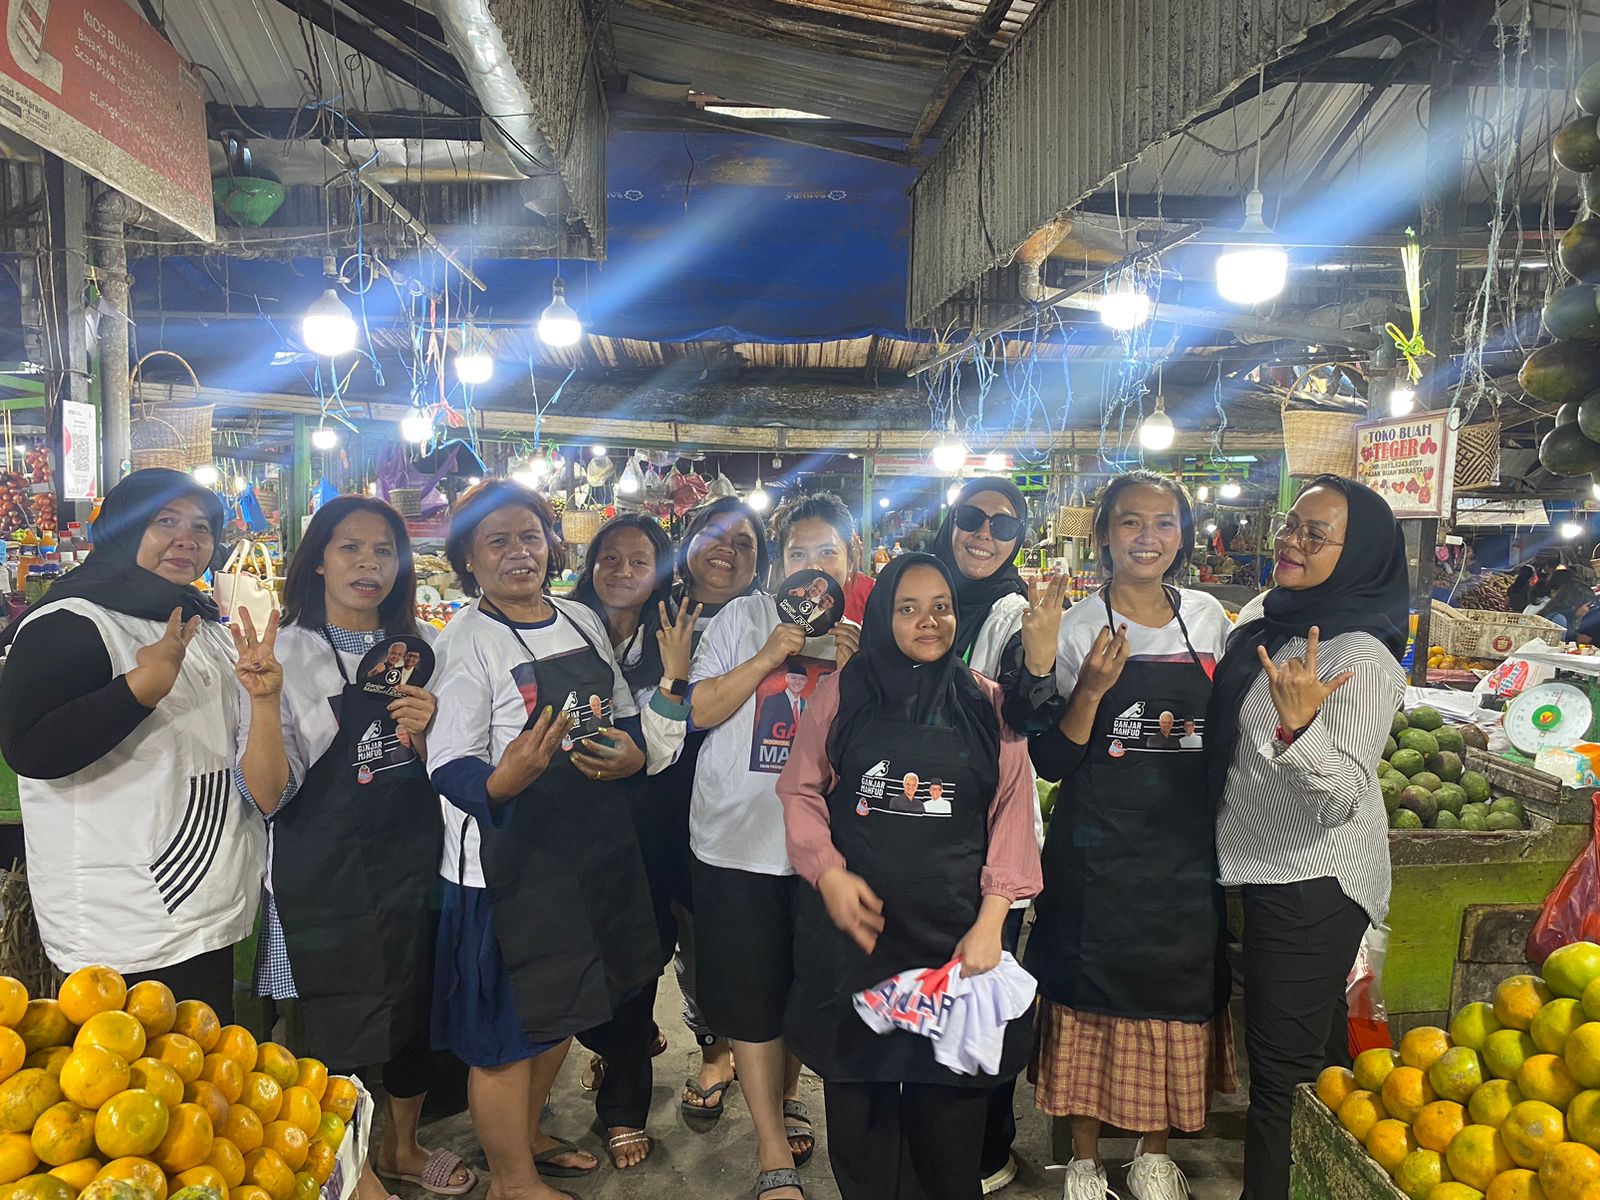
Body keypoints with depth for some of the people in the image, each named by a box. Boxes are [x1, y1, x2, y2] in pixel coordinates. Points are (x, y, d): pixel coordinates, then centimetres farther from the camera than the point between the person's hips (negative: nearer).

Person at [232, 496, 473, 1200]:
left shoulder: (417, 646, 3)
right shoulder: (286, 652, -10)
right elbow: (268, 795, -16)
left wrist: (425, 733, -12)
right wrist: (263, 699, -31)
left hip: (414, 864, 5)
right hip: (325, 876, -4)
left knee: (416, 1012, 18)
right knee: (341, 1030, 10)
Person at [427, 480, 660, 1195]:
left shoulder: (582, 621, 7)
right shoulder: (466, 639, -12)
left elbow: (626, 721, 15)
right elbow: (449, 768, -17)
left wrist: (631, 756, -7)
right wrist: (504, 780, -38)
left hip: (596, 845, 7)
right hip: (507, 862, -6)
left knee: (560, 1008, 21)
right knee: (511, 1026, 6)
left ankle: (527, 1135, 45)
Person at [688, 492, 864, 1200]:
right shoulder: (745, 618, -2)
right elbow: (698, 711, -6)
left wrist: (855, 670, -15)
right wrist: (768, 657, -16)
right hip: (739, 840, -2)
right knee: (751, 994, 4)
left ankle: (786, 1095, 43)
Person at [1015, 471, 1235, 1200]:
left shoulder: (1208, 619, 4)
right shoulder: (1077, 628, -7)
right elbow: (1052, 763, -10)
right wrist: (1090, 688, -23)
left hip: (1186, 852, 3)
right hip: (1097, 852, -3)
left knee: (1175, 1000, 12)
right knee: (1089, 1001, 5)